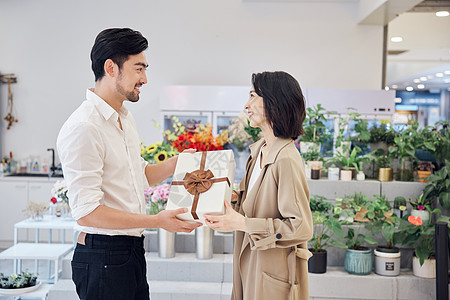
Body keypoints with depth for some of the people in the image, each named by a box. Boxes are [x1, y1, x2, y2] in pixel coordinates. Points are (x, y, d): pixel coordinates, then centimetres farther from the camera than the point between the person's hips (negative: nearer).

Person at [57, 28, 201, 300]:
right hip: (102, 256, -8)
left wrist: (180, 160, 9)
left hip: (133, 251, 9)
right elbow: (86, 212, -23)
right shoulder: (83, 128, -20)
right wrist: (157, 221, -22)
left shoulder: (126, 118, 11)